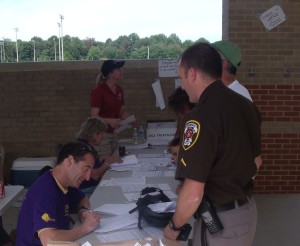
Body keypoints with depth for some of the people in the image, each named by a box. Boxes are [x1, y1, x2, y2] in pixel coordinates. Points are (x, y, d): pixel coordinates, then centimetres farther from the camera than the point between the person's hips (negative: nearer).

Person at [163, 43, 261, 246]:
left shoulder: (201, 117, -25)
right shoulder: (246, 105, 1)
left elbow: (193, 194, -26)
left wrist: (175, 226, -10)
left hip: (220, 221, -8)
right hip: (248, 209, 8)